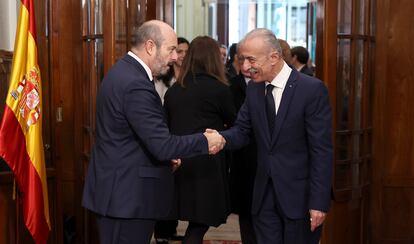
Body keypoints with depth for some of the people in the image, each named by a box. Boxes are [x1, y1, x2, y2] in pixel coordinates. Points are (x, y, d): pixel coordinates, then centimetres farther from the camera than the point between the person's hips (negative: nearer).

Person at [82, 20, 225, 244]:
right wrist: (205, 141, -11)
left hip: (117, 190, 10)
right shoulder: (136, 85, -22)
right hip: (126, 195, -10)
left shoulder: (122, 71, 9)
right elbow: (163, 145, -24)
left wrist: (165, 157, 11)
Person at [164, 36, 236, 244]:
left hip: (179, 161, 6)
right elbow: (233, 122, 8)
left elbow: (167, 127, 14)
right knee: (199, 224, 1)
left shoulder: (173, 90, 8)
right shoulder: (219, 88, -7)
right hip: (206, 163, -5)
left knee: (196, 222, 17)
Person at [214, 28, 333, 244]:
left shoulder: (312, 89, -13)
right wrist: (221, 138, -17)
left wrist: (319, 202, -17)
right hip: (264, 193, 5)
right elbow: (242, 130, 6)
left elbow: (322, 150, -14)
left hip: (300, 194, -5)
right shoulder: (253, 88, 5)